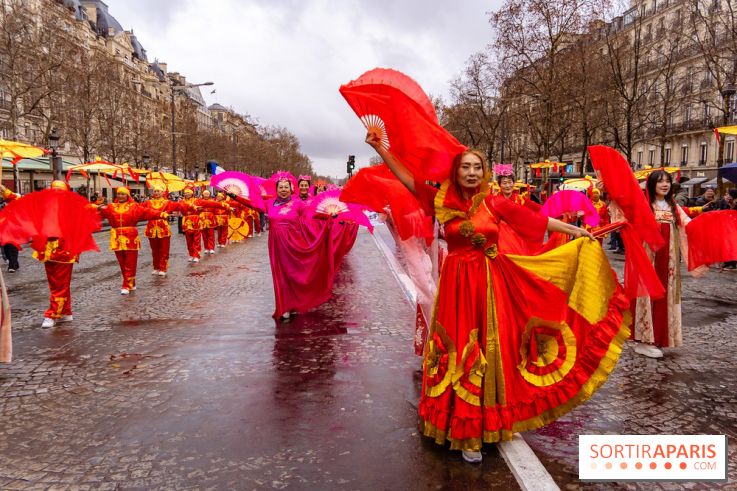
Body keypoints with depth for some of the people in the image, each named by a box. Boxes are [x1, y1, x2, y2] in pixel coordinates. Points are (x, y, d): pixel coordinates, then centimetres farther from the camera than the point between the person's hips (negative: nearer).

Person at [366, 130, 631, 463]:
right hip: (459, 285, -1)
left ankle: (491, 420, 27)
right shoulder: (443, 201, 0)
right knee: (462, 352, 3)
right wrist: (380, 149, -7)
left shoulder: (495, 203, 1)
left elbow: (536, 220, 4)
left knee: (493, 351, 8)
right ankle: (466, 431, 14)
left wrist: (579, 232, 8)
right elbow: (407, 178, -1)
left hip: (494, 283, 1)